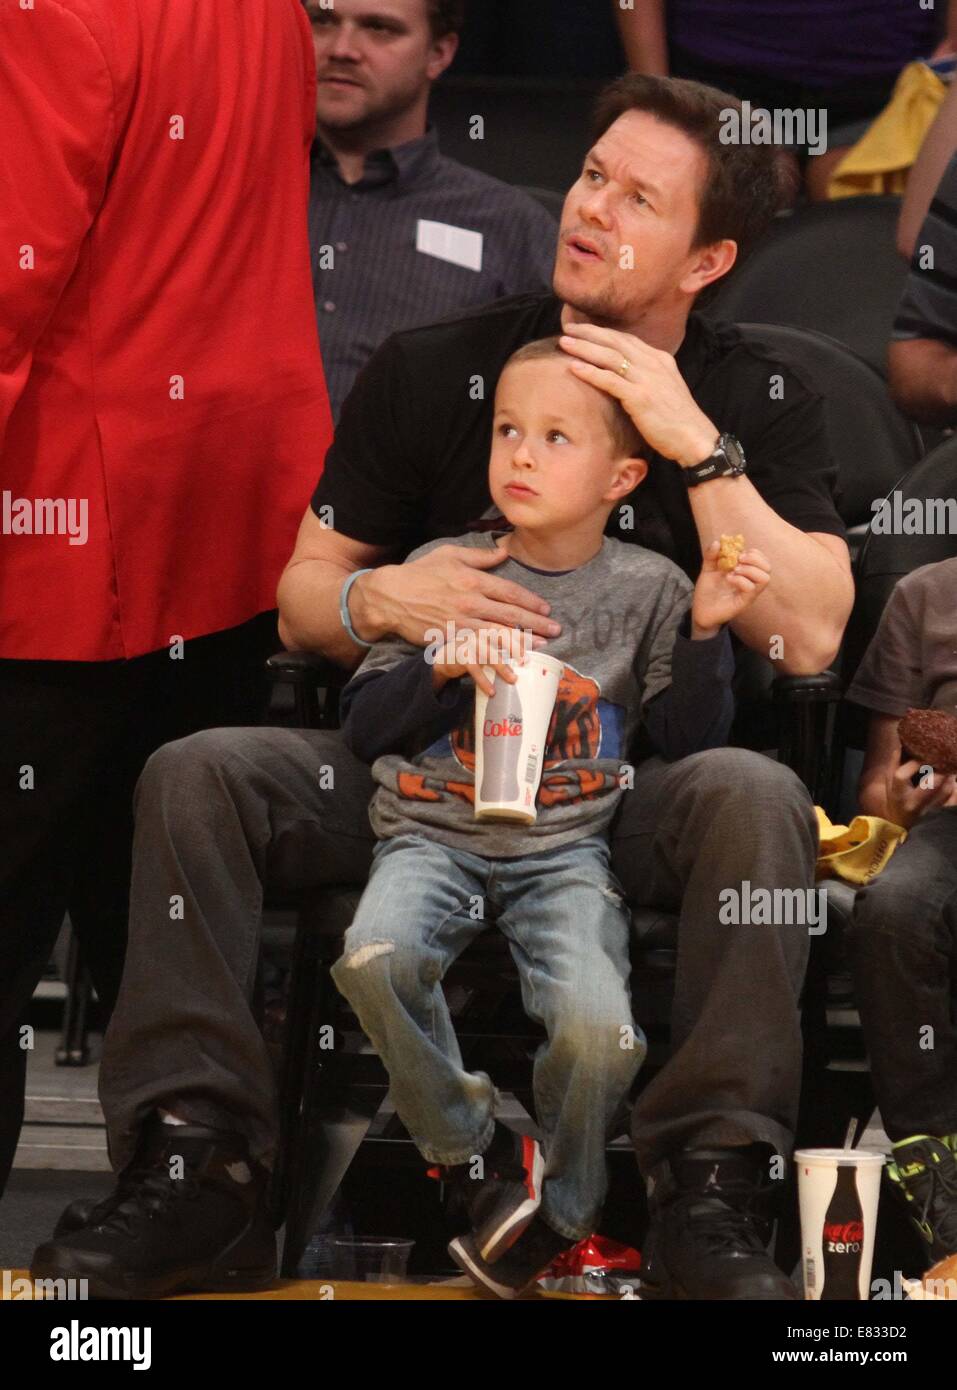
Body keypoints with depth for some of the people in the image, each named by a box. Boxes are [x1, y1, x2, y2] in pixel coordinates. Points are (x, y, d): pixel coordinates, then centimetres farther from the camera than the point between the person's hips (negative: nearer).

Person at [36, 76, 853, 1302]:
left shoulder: (761, 404, 2)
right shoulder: (431, 372, 5)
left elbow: (807, 638, -12)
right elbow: (300, 600, 9)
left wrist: (697, 446, -18)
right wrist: (379, 599, -15)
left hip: (633, 786, -2)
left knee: (757, 797, -36)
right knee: (195, 776, -23)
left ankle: (707, 1187, -29)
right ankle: (194, 1146, -22)